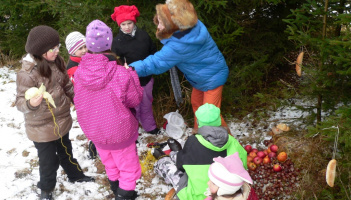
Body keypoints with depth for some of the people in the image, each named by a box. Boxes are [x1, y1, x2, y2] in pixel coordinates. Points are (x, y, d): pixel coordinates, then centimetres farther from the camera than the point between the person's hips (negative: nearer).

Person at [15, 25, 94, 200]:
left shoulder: (56, 62, -5)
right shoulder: (27, 73, -27)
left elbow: (66, 86, 10)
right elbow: (20, 101, -22)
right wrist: (31, 104, -43)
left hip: (62, 120, 6)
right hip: (42, 127, -6)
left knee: (66, 152, 28)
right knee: (48, 160, 12)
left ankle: (75, 175, 52)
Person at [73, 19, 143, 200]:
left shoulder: (79, 72, -17)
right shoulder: (121, 74, -29)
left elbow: (79, 101, -2)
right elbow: (136, 99, -14)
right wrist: (132, 74, -1)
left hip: (93, 130, 5)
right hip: (119, 130, -5)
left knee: (110, 164, 31)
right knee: (128, 167, 19)